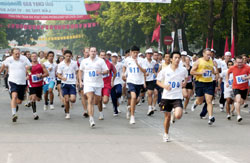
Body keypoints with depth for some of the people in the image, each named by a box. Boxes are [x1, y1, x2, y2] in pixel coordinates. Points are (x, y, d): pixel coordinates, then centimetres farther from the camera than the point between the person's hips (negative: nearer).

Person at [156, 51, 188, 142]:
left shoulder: (183, 70, -3)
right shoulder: (165, 70, -4)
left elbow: (186, 77, 19)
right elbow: (158, 81, 6)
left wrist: (185, 82, -3)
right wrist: (164, 86, -14)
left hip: (177, 96, -1)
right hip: (166, 96, 1)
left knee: (178, 116, -19)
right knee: (167, 116, 8)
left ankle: (176, 113, 19)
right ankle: (166, 134, 30)